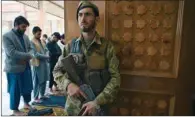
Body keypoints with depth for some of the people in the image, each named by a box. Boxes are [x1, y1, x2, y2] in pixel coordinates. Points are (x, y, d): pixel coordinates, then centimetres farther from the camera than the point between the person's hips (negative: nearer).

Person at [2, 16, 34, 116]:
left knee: (27, 87, 16)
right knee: (15, 90, 7)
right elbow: (11, 52, -21)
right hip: (14, 68, -6)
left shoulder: (25, 36, 9)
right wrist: (28, 55, -19)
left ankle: (26, 103, 37)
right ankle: (15, 110, 24)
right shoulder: (7, 36, -11)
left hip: (26, 66, 7)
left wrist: (28, 56, -10)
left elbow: (30, 49, 12)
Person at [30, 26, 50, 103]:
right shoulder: (32, 42, -11)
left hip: (44, 63, 8)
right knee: (37, 82, 2)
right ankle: (36, 98, 14)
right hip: (37, 64, -8)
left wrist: (47, 55, -7)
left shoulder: (41, 41, 14)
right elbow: (36, 54, -18)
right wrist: (46, 56, -14)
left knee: (44, 80, 14)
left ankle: (42, 95, 29)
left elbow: (46, 49, 14)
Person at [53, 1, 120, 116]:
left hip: (98, 106, -2)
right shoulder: (71, 45, -2)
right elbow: (57, 71, 4)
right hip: (74, 106, 2)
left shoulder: (107, 46, -8)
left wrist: (97, 102, -19)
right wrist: (68, 84, -16)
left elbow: (115, 78, -10)